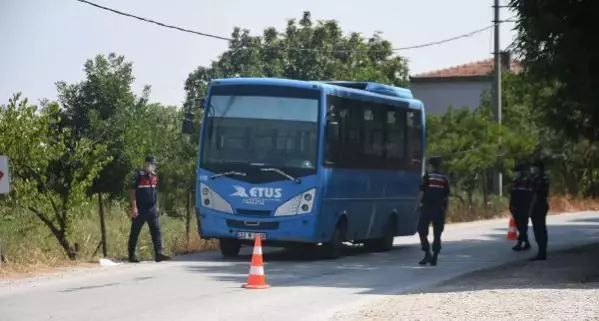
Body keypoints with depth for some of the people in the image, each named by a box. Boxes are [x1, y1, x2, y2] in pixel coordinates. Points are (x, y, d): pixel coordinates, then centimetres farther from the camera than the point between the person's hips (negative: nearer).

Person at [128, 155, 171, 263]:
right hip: (140, 209, -6)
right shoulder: (139, 176, -8)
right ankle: (132, 255, 10)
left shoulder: (154, 176, 13)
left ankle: (159, 253, -12)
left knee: (156, 231, -6)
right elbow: (132, 192, -10)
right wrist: (134, 207, -17)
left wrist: (156, 206, 18)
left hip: (152, 209, 6)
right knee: (135, 232, 4)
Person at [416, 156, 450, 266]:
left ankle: (427, 254, -10)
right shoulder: (444, 179, 8)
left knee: (422, 230, 3)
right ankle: (434, 257, 7)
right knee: (437, 233, 9)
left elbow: (422, 192, -9)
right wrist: (444, 207, 13)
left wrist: (419, 203, 2)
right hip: (439, 209, 4)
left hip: (427, 208, -4)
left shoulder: (427, 177, -4)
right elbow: (446, 195, 7)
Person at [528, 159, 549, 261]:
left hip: (537, 207, -10)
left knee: (538, 230, -8)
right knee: (542, 230, 11)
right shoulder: (545, 179, 14)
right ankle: (543, 253, 14)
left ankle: (541, 253, -9)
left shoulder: (538, 180, -16)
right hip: (543, 206, 10)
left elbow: (535, 195, -19)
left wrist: (531, 209, -16)